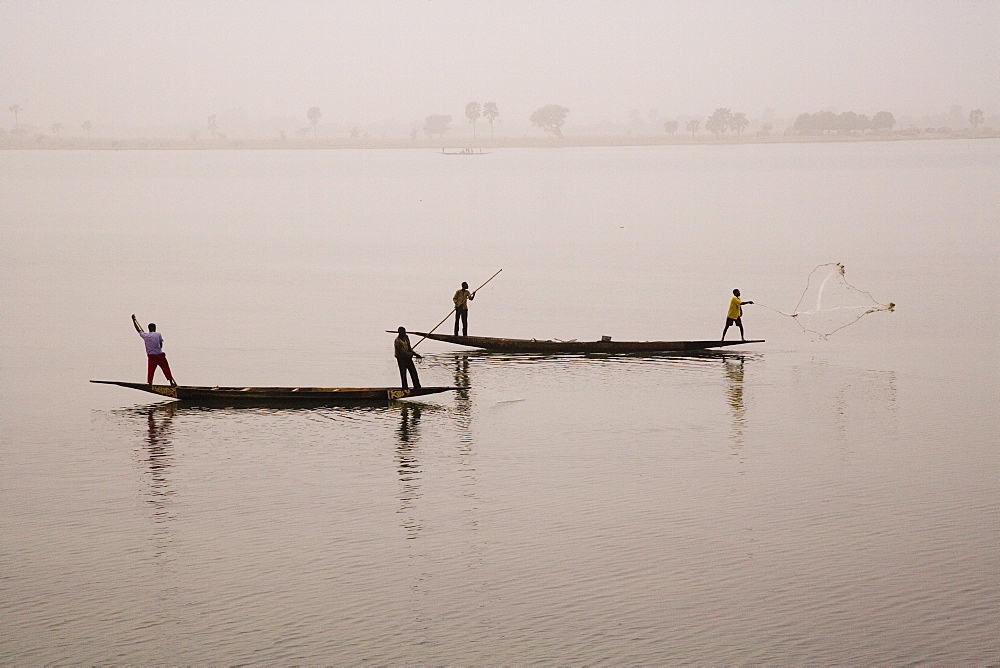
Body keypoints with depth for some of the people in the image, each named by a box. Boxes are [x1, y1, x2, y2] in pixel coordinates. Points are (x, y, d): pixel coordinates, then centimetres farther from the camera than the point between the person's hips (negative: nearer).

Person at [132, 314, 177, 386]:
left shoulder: (145, 335, 0)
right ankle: (171, 383, 5)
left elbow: (138, 329, 15)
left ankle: (149, 384, -1)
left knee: (150, 371, 4)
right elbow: (161, 345, 0)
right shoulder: (158, 334, -5)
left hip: (151, 356, 2)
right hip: (160, 355, -2)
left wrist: (133, 320, 25)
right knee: (166, 369, 4)